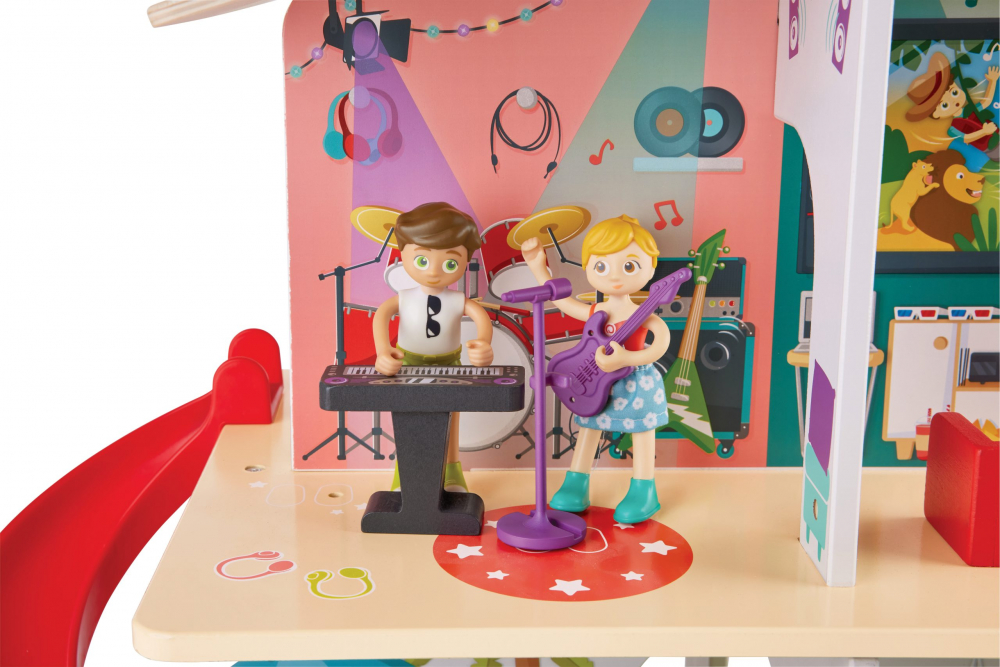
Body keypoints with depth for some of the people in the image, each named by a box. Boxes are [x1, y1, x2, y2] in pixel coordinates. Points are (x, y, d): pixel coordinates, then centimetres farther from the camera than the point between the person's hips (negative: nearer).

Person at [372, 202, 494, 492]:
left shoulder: (459, 302, -17)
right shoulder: (403, 299, -18)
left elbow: (482, 316, -36)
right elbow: (380, 316, -36)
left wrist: (484, 343, -60)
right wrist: (383, 353, -57)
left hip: (449, 367, 1)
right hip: (408, 367, -1)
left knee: (450, 419, 17)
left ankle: (452, 471, 35)